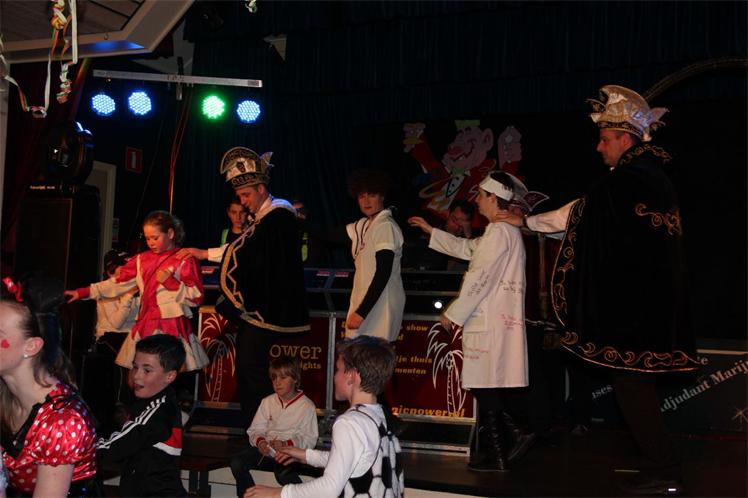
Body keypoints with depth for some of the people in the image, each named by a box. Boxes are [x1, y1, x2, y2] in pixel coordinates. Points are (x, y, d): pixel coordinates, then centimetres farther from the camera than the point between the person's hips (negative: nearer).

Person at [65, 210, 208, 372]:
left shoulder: (185, 261, -3)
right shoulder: (142, 260, 13)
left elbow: (197, 297, -6)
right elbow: (118, 283, 11)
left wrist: (171, 282, -16)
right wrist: (83, 292, 6)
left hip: (172, 328, -5)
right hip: (145, 326, 5)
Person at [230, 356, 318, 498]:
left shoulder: (306, 405, -1)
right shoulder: (267, 402, 14)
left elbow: (310, 439, -6)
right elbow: (255, 430, 12)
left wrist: (286, 444, -21)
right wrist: (260, 441, -11)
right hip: (266, 451, 5)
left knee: (283, 472, -38)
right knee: (237, 463, -20)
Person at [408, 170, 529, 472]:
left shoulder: (499, 232, -13)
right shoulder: (508, 230, 19)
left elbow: (480, 278, -17)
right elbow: (467, 249, 29)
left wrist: (453, 314, -9)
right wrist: (430, 231, 35)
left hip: (489, 322, -10)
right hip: (498, 319, 10)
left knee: (486, 388, -6)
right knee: (492, 388, 13)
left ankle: (496, 457, -2)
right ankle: (496, 451, 20)